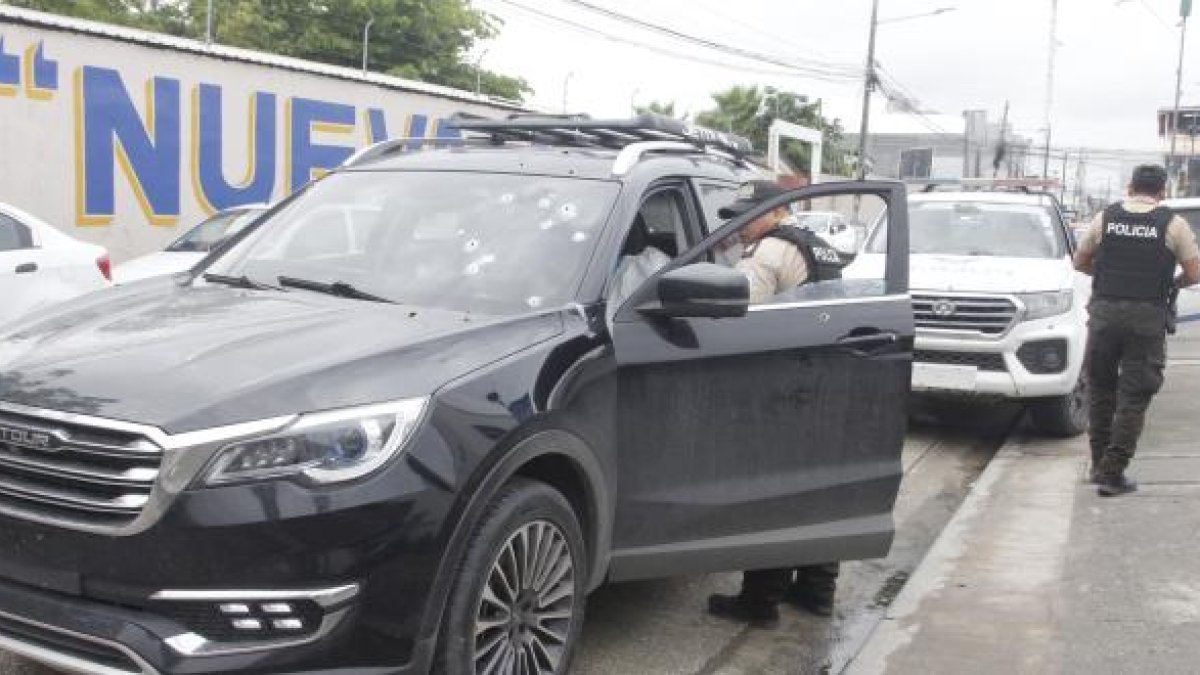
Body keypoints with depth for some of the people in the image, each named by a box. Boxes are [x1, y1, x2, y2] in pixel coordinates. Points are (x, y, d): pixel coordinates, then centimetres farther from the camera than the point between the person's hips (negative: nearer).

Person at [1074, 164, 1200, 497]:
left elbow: (1080, 262, 13)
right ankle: (1112, 473, 1)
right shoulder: (1172, 223, -1)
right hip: (1148, 316, -2)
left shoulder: (1106, 217, 5)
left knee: (1100, 390, 17)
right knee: (1134, 398, 3)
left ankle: (1099, 465, 23)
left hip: (1104, 311, 2)